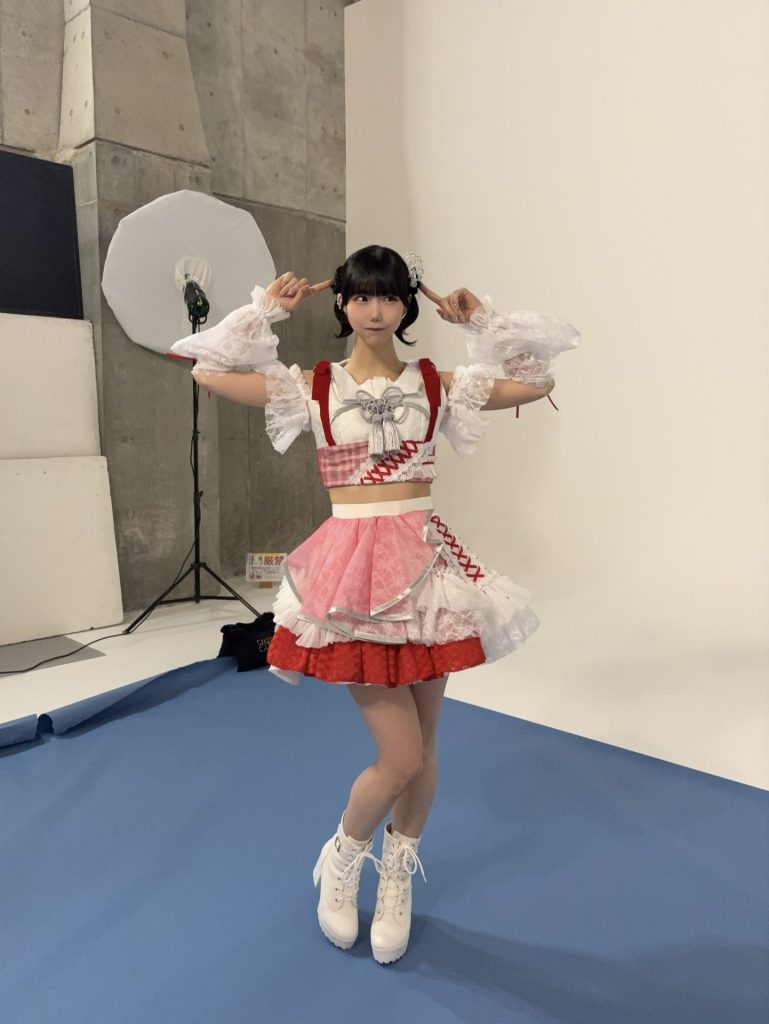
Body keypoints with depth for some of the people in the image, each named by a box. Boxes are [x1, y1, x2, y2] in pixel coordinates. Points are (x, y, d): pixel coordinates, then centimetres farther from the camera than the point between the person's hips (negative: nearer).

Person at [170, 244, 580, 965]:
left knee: (423, 749, 11)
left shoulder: (438, 385, 7)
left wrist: (480, 320, 6)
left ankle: (397, 878, 38)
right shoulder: (313, 387, 2)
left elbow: (536, 381, 9)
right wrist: (267, 308, 3)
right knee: (401, 756, -4)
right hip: (352, 569, -3)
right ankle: (341, 860, 28)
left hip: (425, 564, 3)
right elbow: (208, 373, -2)